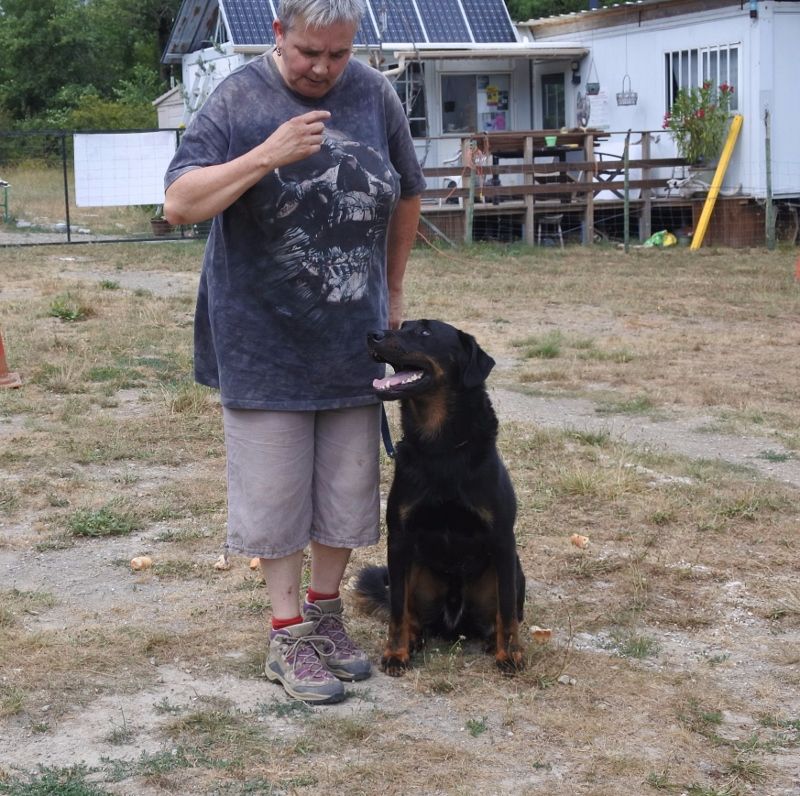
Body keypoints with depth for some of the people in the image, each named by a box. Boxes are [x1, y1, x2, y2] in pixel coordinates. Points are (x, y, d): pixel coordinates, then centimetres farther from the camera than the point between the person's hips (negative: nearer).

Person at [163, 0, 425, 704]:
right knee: (277, 494, 3)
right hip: (264, 345, -3)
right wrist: (266, 156, -28)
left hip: (352, 343, 4)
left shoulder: (376, 96, 0)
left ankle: (326, 613, 29)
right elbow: (179, 204, -18)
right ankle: (290, 638, 14)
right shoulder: (238, 101, -10)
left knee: (346, 490, 12)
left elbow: (407, 197, 14)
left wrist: (393, 290, 17)